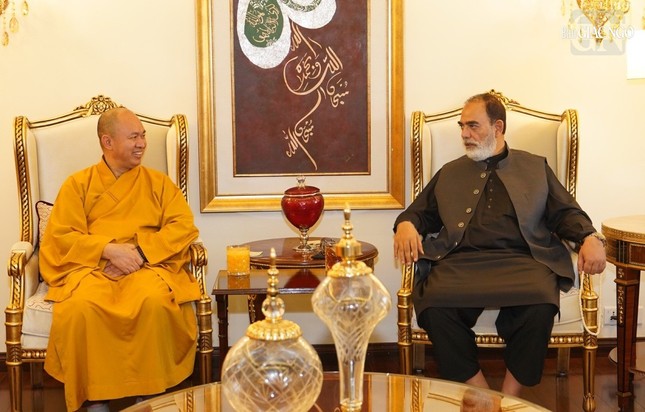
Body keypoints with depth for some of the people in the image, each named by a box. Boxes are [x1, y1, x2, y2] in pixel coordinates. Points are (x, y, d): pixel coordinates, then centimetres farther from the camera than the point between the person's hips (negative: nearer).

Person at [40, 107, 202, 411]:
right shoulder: (78, 184, 13)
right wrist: (109, 249, -15)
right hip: (91, 266, 0)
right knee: (80, 308, -35)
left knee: (156, 302, -36)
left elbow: (183, 227, 4)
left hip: (148, 266, 0)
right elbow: (61, 235, 2)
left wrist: (139, 251, -12)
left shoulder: (159, 182, 16)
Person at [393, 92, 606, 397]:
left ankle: (509, 398, -17)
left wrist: (590, 238, -5)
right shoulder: (449, 173, 27)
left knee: (540, 306, -35)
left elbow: (566, 213, 16)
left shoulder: (535, 167, 22)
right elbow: (420, 212, 26)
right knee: (434, 306, -32)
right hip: (460, 263, 1)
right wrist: (406, 225, 1)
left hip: (520, 261, -1)